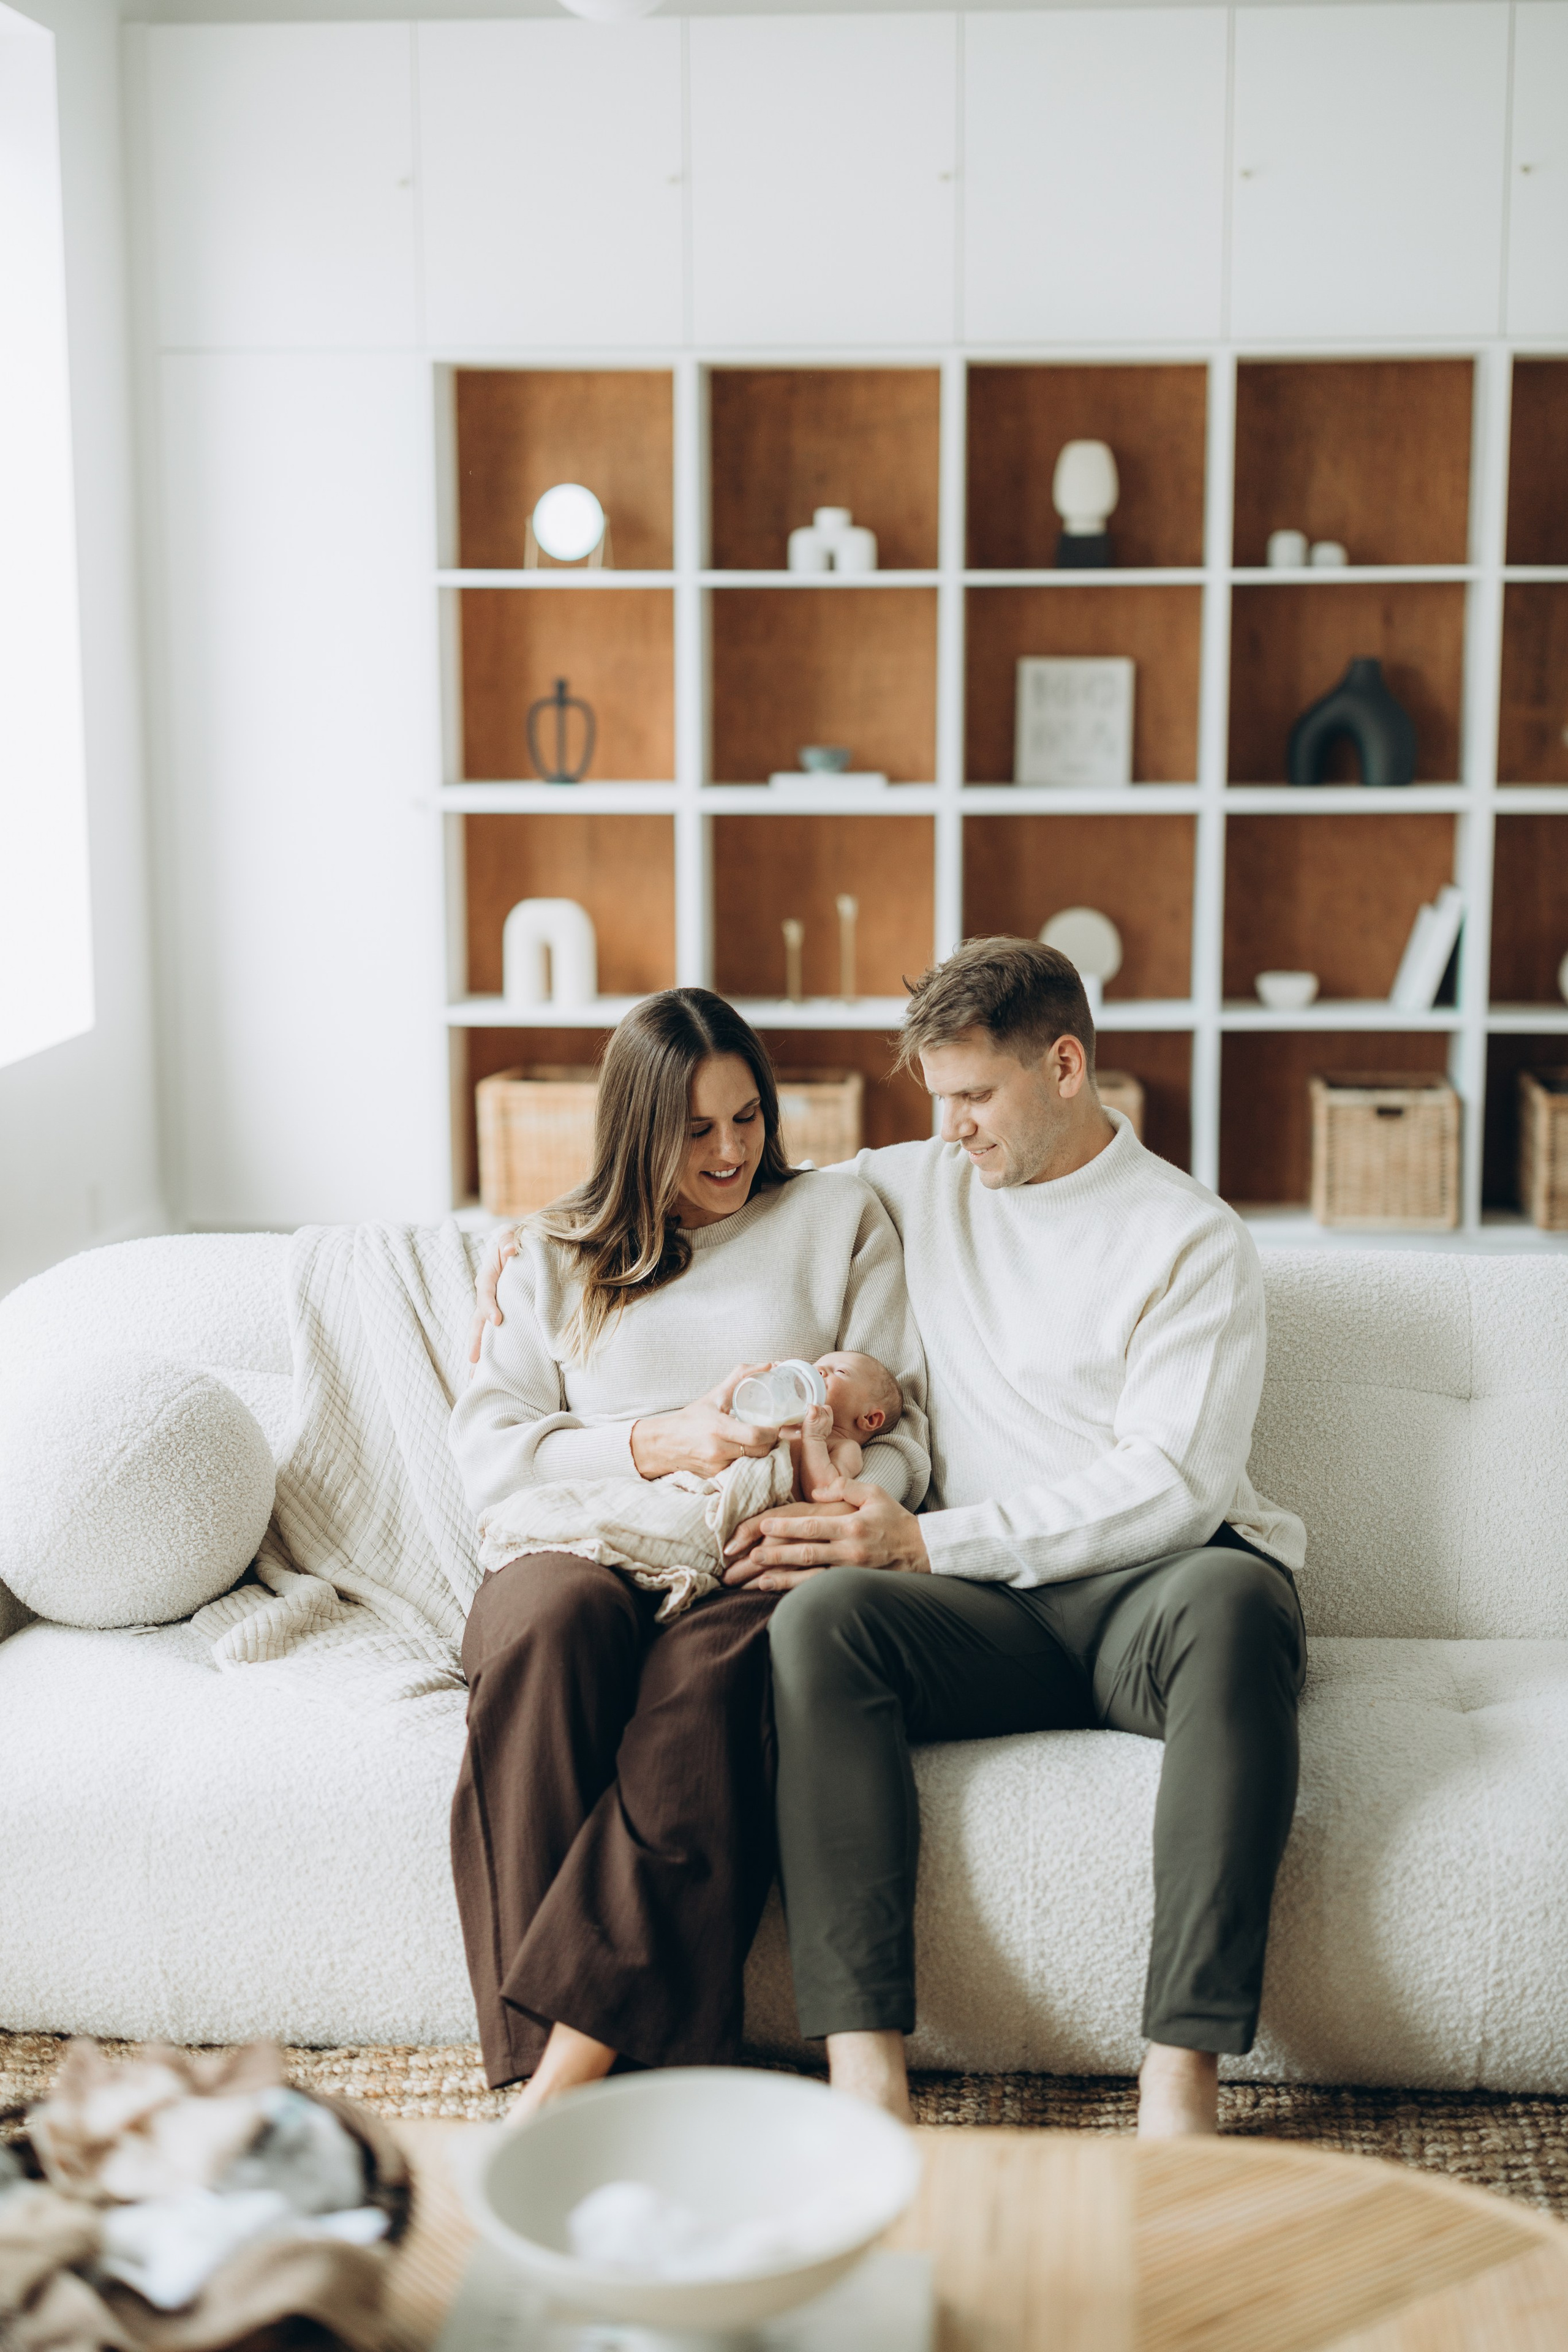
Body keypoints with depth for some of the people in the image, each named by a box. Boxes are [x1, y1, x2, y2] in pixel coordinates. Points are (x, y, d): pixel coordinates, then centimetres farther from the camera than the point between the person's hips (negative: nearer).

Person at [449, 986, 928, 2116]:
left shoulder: (840, 1218, 20)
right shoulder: (555, 1253, 21)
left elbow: (897, 1431, 13)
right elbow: (488, 1453, 9)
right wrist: (660, 1444, -6)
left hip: (759, 1566, -1)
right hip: (585, 1550, 1)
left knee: (712, 1664, -38)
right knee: (555, 1618, -37)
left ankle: (570, 2064, -42)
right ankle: (556, 2073, -38)